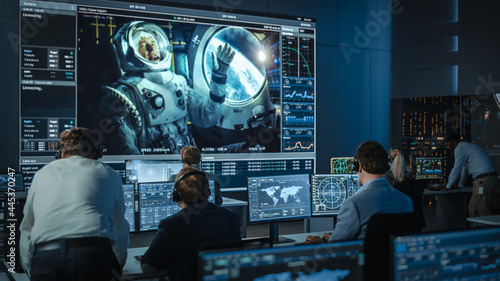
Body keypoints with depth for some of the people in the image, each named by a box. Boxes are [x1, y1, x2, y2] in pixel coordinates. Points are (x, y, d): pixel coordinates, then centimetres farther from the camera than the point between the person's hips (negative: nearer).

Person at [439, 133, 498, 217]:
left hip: (483, 181, -9)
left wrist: (448, 187, 5)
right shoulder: (467, 147, 24)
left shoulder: (460, 149, -5)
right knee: (472, 209, 12)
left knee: (484, 212, -7)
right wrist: (460, 185, 39)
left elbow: (456, 169, -4)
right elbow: (465, 169, 32)